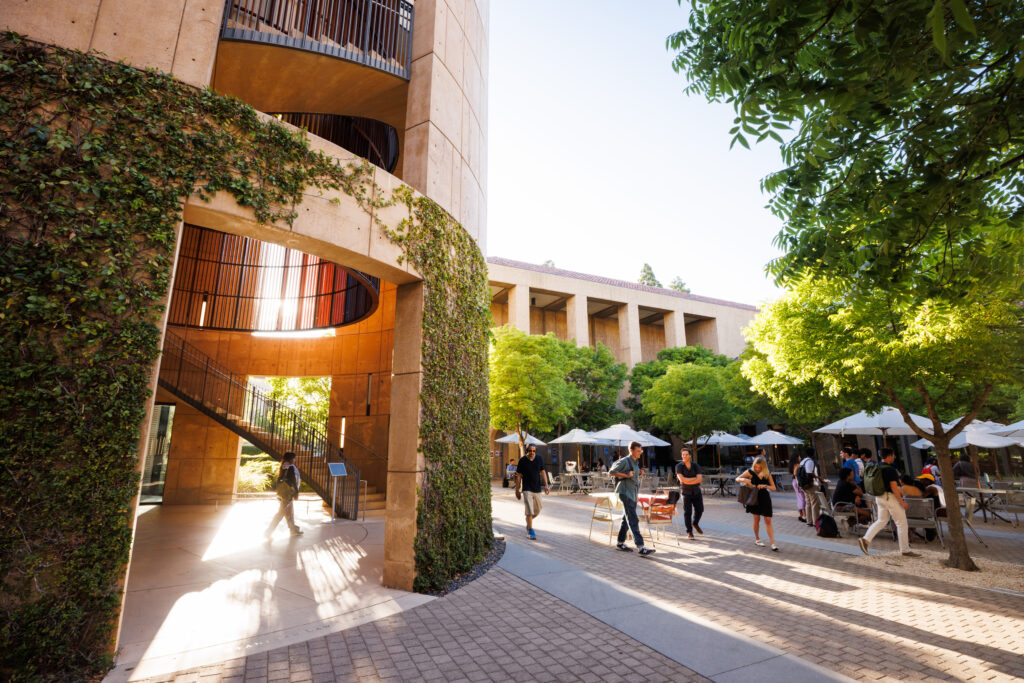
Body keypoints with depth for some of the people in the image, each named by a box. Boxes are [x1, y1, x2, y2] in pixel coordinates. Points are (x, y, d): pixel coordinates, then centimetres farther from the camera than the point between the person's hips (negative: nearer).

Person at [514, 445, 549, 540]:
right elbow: (519, 476, -2)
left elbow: (543, 472, 5)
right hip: (527, 489, -4)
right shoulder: (522, 461, -8)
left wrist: (546, 485, -5)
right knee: (529, 511, -10)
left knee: (537, 511, 13)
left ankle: (528, 522, 40)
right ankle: (530, 531, 1)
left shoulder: (539, 459, -1)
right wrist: (517, 490, 0)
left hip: (537, 489, 4)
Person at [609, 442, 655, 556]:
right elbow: (612, 471, -12)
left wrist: (638, 475, 8)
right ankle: (640, 547, -15)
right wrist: (626, 475, -17)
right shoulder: (625, 461, -11)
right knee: (633, 520, -12)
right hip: (626, 493, -9)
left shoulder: (635, 462, 15)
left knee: (627, 519, 14)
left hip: (633, 493, 9)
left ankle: (620, 543, 24)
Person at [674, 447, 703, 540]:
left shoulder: (696, 466, -7)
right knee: (687, 512, -3)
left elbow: (700, 479, -17)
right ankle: (689, 532, 9)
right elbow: (682, 479, -22)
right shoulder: (679, 466, -12)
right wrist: (695, 479, -16)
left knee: (699, 509, 9)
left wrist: (687, 481, -20)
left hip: (696, 491, 3)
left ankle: (695, 523, 38)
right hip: (686, 492, -3)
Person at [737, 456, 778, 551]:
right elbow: (737, 479, -5)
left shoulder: (767, 474, -1)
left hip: (765, 498, 1)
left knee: (768, 521, -1)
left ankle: (773, 543, 1)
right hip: (755, 498, -1)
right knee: (757, 519, 8)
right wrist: (745, 480, -25)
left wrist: (765, 486, -20)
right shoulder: (750, 472, -6)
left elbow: (773, 488, -2)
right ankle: (757, 538, 27)